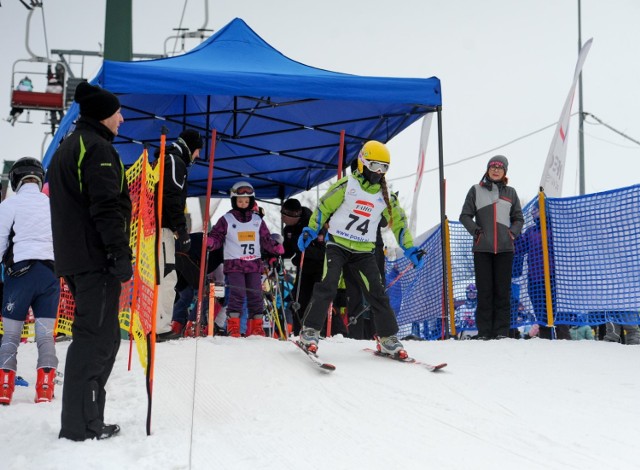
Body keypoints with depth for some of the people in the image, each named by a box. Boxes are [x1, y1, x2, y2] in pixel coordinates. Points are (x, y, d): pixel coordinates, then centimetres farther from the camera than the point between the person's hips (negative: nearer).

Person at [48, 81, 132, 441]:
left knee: (104, 337, 14)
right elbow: (107, 208, -19)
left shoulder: (66, 149, 23)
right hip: (97, 259, -10)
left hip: (74, 259, 10)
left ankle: (86, 420, 17)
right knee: (95, 338, -8)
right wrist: (120, 255, -20)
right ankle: (81, 425, -6)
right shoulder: (98, 148, -10)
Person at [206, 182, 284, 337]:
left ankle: (256, 327, 13)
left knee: (256, 294, 3)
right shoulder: (226, 220, 1)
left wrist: (276, 248, -2)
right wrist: (210, 241, -22)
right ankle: (233, 326, -5)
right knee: (237, 293, -13)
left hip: (254, 264, 4)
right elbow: (217, 237, 0)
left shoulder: (257, 220, 11)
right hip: (234, 264, -4)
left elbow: (266, 239, 16)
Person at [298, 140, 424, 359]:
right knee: (327, 287, -18)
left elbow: (398, 222, 14)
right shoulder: (347, 185, -4)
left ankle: (388, 338, 6)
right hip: (337, 244, -3)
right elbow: (324, 207, 1)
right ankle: (309, 332, -10)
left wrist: (410, 249, 7)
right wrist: (310, 231, -7)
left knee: (377, 292, -3)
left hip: (363, 251, 3)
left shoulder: (385, 196, 7)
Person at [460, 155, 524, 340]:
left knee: (503, 290, 0)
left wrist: (513, 232, 0)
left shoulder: (510, 192, 12)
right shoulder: (476, 190, 6)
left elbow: (519, 218, 17)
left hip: (504, 248, 1)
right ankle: (484, 331, 2)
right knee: (484, 290, -1)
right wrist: (475, 231, -8)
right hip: (482, 248, -1)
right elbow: (465, 216, 6)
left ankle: (502, 331, 4)